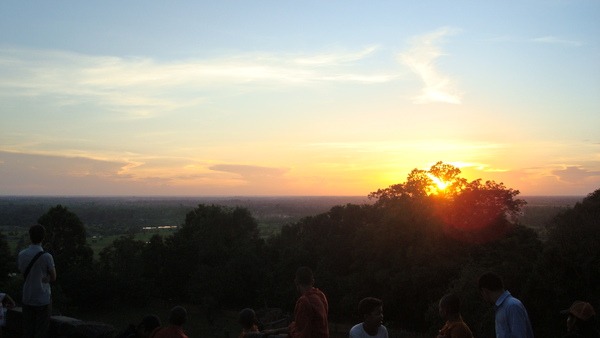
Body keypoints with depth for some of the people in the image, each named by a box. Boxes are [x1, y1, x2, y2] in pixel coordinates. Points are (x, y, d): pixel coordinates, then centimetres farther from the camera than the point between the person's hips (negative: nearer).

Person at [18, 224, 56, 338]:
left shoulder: (22, 255, -3)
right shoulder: (47, 257, -16)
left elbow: (24, 274, 6)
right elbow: (53, 277, -7)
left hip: (27, 299, 4)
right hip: (43, 299, -4)